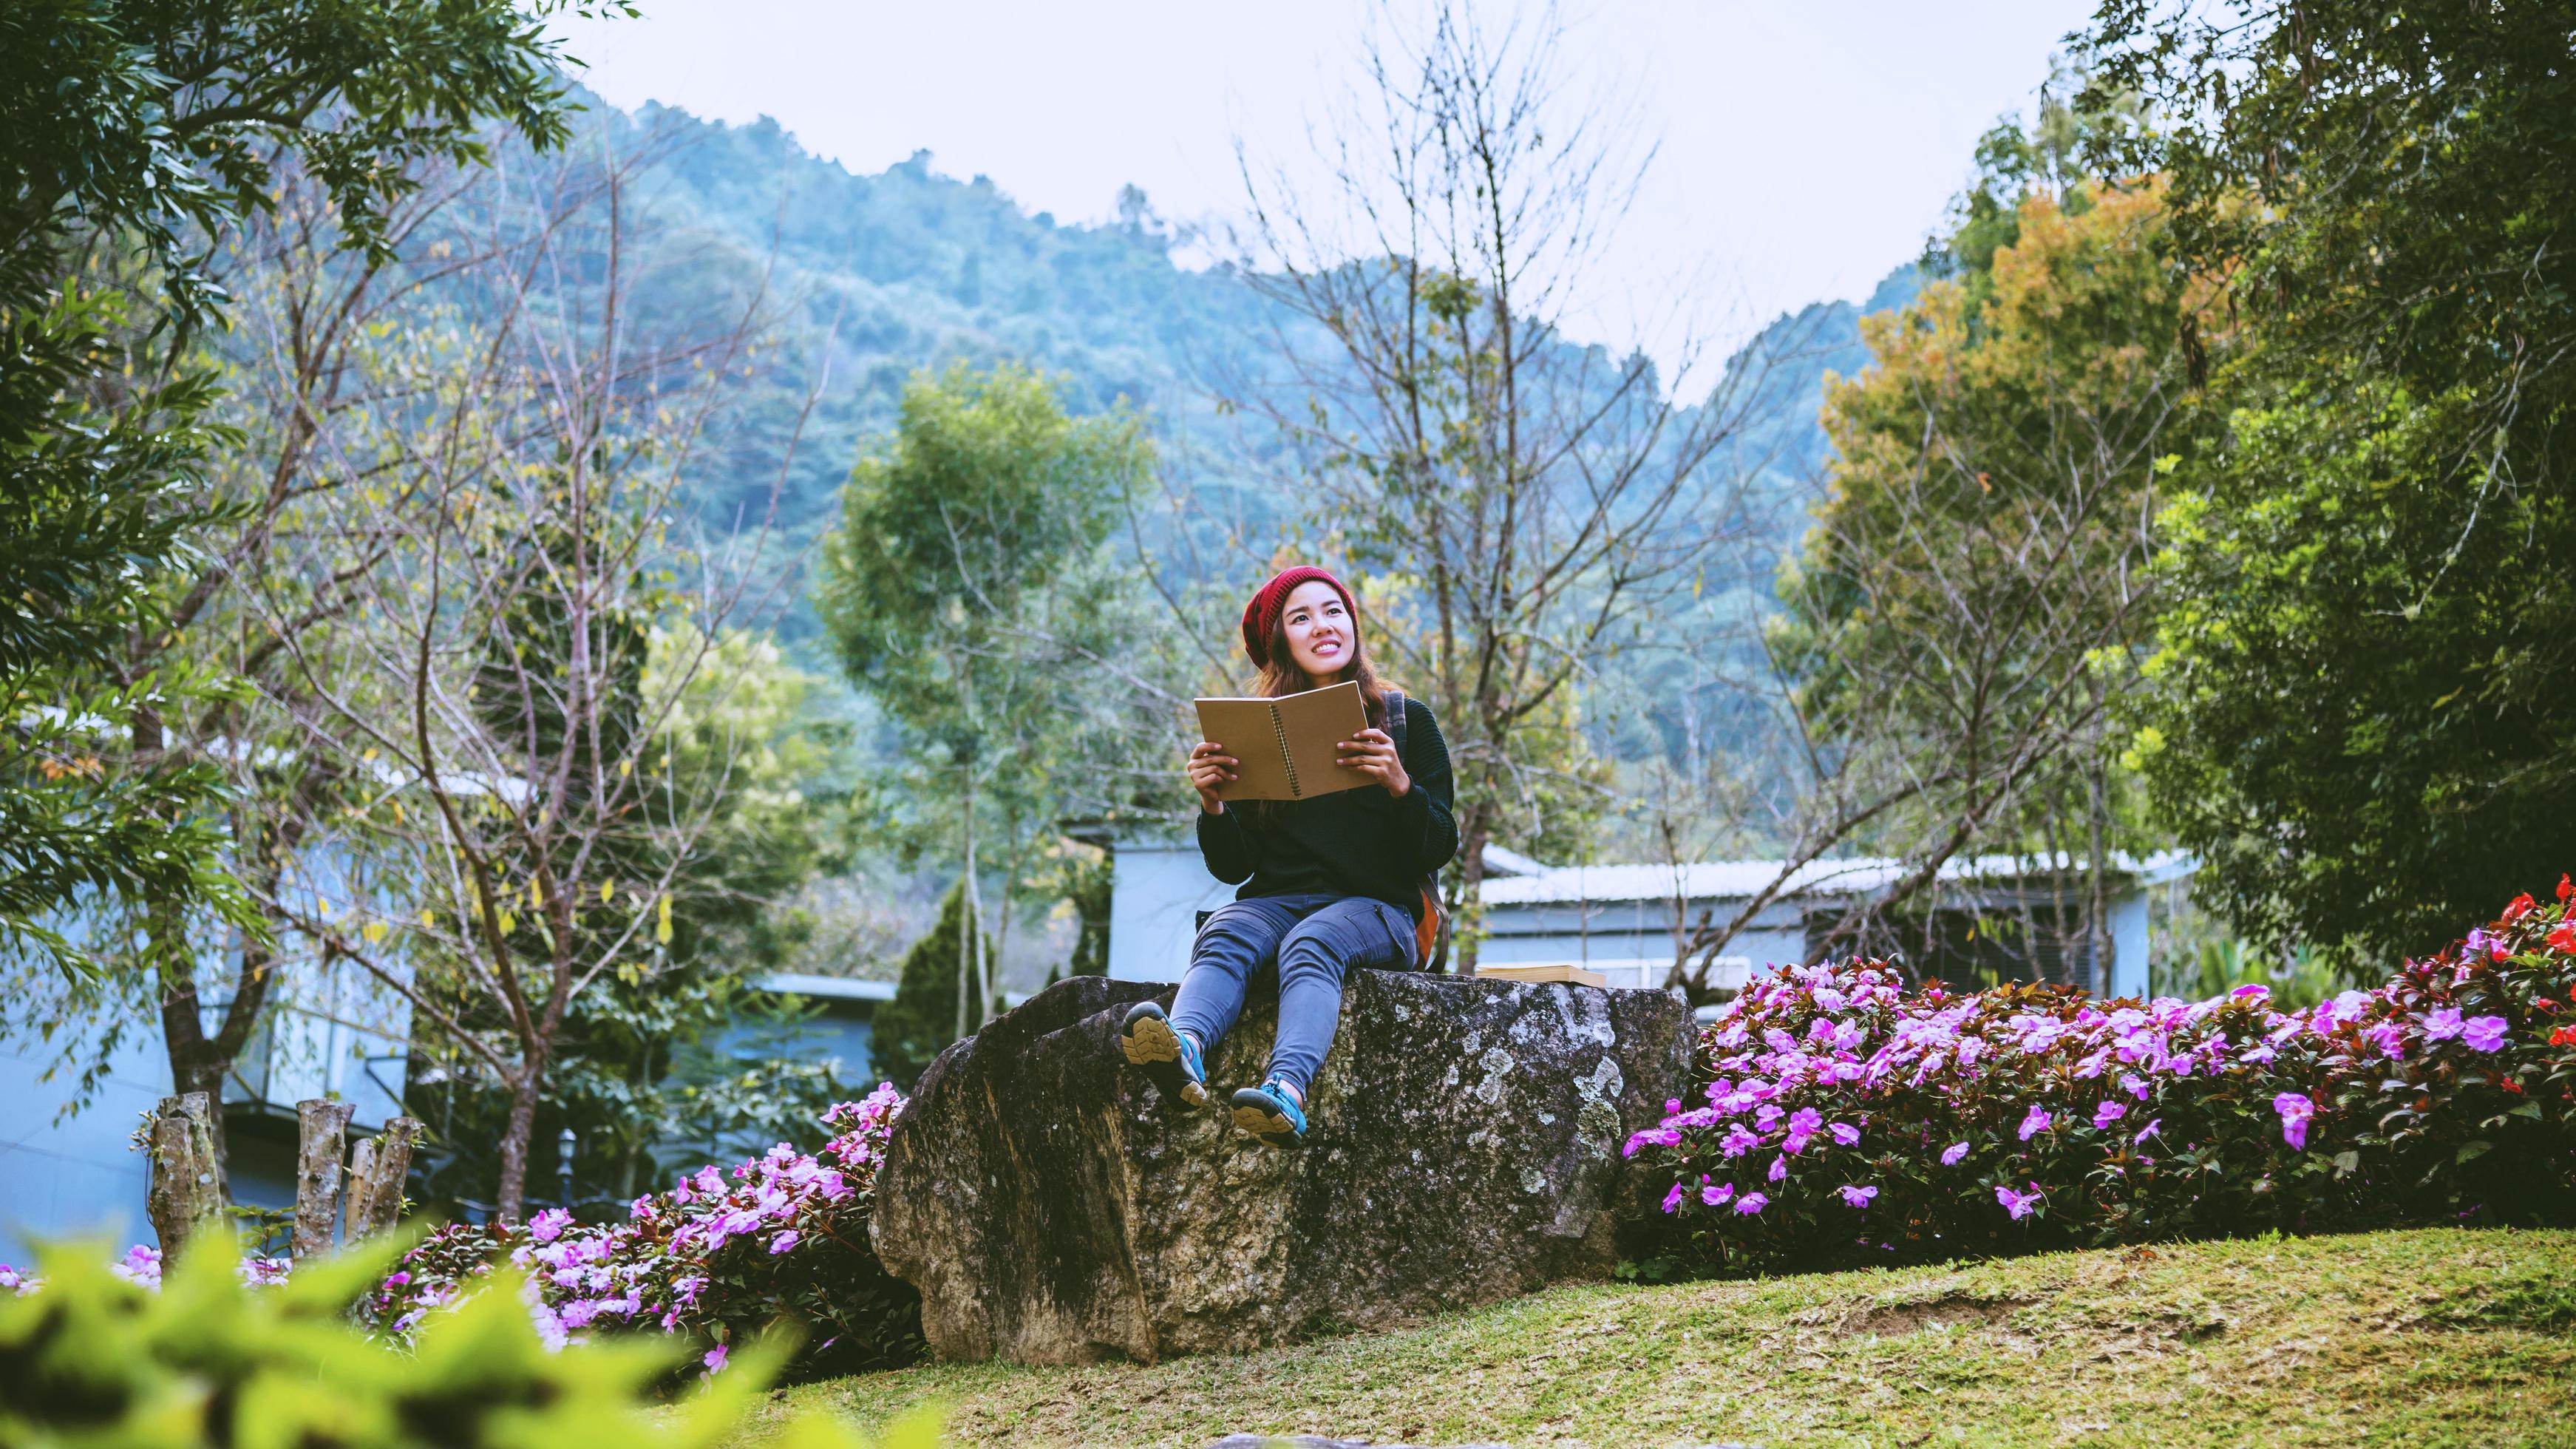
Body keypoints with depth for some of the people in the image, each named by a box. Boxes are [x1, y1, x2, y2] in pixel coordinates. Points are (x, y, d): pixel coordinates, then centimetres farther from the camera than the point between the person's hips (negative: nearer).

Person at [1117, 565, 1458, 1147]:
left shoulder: (1407, 722, 11)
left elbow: (1439, 851, 3)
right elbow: (1233, 868, 14)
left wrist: (1400, 785, -15)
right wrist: (1212, 804, -6)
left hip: (1373, 907, -2)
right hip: (1276, 900, 2)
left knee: (1311, 943, -36)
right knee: (1224, 935, -33)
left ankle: (1288, 1089, -64)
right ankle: (1184, 1050, -64)